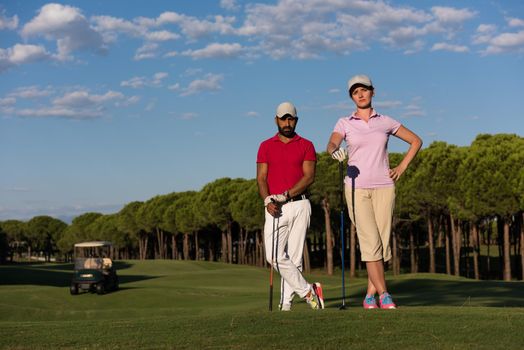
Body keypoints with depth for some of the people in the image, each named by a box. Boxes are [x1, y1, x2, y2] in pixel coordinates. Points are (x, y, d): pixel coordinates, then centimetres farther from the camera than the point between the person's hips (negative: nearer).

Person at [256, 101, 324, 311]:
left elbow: (309, 177, -3)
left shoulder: (306, 146, 8)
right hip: (275, 208, 1)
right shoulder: (266, 146, 12)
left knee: (294, 256, -1)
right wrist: (268, 201, -13)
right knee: (274, 256, -11)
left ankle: (286, 302, 4)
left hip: (299, 205, -1)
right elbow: (261, 178, 4)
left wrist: (286, 195, -15)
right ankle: (307, 290, 1)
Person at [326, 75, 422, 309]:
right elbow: (331, 144, -16)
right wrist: (336, 152, -40)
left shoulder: (386, 122, 9)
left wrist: (402, 167, 6)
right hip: (357, 187, -2)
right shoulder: (344, 123, 4)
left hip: (383, 187, 2)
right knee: (370, 241, -12)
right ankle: (383, 294, -7)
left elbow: (416, 141, 17)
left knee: (382, 241, -2)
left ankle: (370, 295, 9)